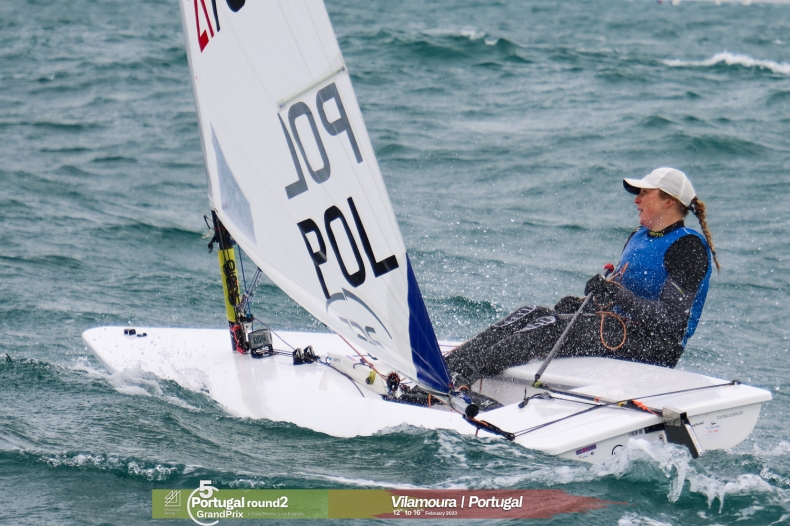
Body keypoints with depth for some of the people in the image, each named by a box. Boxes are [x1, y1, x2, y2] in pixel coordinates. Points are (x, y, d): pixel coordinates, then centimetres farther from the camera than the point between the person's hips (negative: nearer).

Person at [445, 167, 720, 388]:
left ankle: (463, 372, -36)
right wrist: (584, 304, 3)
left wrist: (617, 295, -26)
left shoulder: (689, 246, -10)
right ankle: (452, 363, -25)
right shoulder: (639, 238, 19)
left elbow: (672, 318, -19)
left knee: (554, 326, -26)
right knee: (533, 314, -10)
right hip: (618, 329, 9)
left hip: (653, 348, -9)